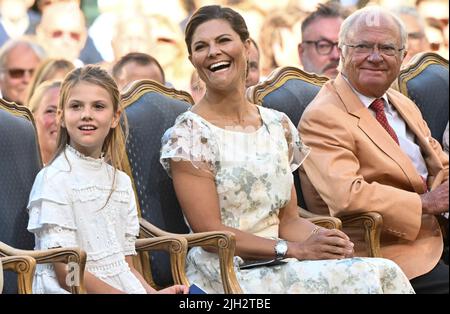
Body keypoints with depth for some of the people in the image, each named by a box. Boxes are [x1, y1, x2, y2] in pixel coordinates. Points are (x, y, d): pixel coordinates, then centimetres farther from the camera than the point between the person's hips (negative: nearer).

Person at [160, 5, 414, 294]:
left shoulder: (278, 125, 12)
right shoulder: (188, 134, -5)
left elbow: (289, 220, 13)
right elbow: (210, 231, -11)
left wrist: (323, 238, -10)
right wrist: (296, 250, -18)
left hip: (280, 267, 6)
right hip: (226, 276, -5)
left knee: (384, 273, -22)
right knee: (373, 276, -25)